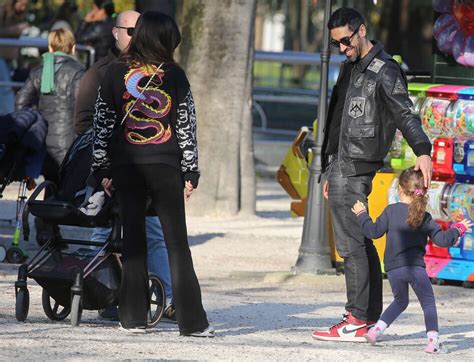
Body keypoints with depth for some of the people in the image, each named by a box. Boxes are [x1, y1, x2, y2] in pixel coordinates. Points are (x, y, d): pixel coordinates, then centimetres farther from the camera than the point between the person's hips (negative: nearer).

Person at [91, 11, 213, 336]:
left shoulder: (116, 74, 2)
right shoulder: (174, 76, -1)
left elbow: (102, 124, 3)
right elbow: (187, 126, 1)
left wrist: (102, 169, 9)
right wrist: (190, 172, 6)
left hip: (126, 166, 1)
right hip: (165, 166, -1)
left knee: (133, 240, 8)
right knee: (177, 243, 0)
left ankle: (134, 317, 7)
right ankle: (191, 320, -4)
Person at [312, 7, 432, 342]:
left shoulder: (385, 72, -10)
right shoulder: (350, 68, 19)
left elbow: (405, 113, -23)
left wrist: (422, 151, -38)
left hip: (356, 170, -10)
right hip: (341, 167, 10)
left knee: (351, 245, -11)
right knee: (362, 244, 11)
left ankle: (357, 321, -11)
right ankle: (372, 317, 14)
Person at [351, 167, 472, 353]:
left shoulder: (391, 211, 1)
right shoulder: (425, 217, 2)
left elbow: (374, 232, -1)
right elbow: (442, 240, 1)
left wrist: (362, 215, 14)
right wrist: (457, 229, 18)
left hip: (393, 268, 2)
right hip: (416, 267, -2)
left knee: (400, 301, 24)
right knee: (428, 303, 8)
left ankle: (377, 329, 14)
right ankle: (433, 340, -6)